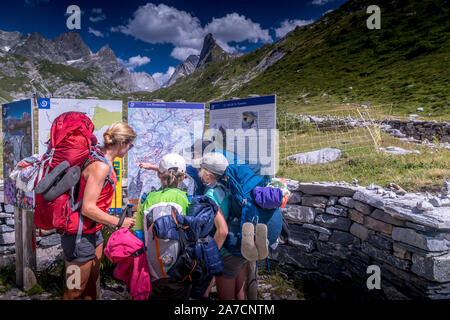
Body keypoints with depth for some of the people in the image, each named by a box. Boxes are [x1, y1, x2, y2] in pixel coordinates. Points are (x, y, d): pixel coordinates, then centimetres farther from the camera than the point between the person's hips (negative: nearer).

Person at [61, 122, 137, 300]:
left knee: (91, 283, 21)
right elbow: (88, 208, -26)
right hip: (80, 236, -10)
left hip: (94, 231, 10)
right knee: (76, 291, 6)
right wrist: (119, 222, -17)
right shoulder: (101, 166, -25)